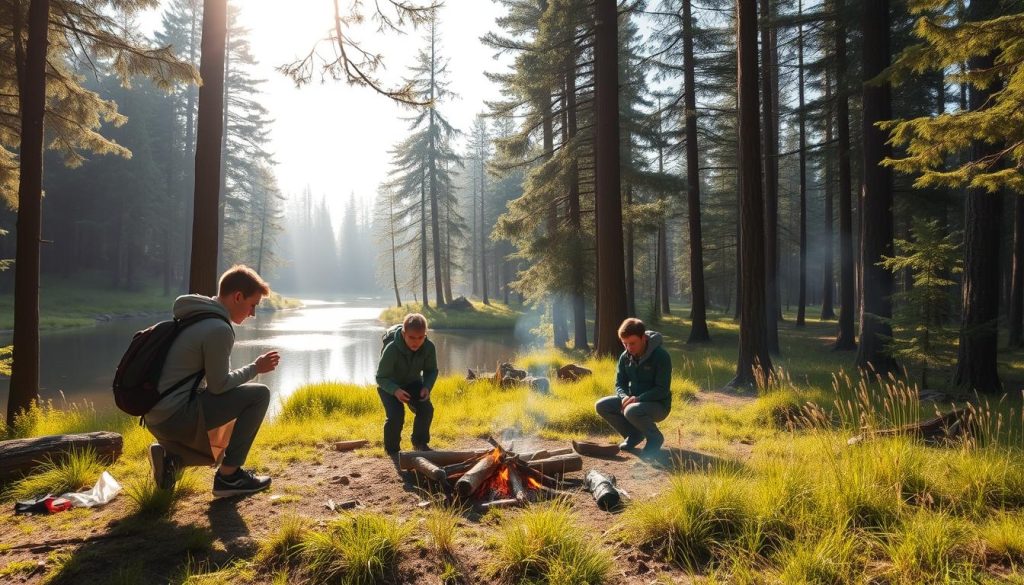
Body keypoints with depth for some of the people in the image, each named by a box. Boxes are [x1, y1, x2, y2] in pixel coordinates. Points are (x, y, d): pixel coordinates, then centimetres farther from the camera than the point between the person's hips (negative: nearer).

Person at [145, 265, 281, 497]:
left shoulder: (195, 316, 11)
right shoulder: (219, 329, -19)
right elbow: (219, 385, -14)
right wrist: (255, 368, -2)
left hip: (155, 416, 10)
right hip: (176, 416, -10)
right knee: (259, 394, -8)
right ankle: (228, 476, -4)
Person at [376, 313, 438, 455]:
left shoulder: (429, 347, -25)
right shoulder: (391, 349, -36)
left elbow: (431, 371, -8)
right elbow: (381, 377, -26)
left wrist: (427, 386, -28)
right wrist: (395, 390, -45)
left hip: (413, 382, 4)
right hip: (389, 384, -3)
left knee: (426, 409, -15)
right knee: (396, 414, -23)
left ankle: (420, 442, 13)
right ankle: (392, 450, 4)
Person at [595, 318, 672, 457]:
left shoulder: (660, 356, -20)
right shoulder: (625, 357, -1)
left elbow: (663, 390, -21)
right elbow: (619, 384, 3)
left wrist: (638, 398, -31)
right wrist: (624, 397, -20)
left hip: (658, 405, -7)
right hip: (634, 401, 7)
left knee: (631, 411, -36)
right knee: (601, 406, -11)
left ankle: (655, 438, -7)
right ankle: (635, 434, 6)